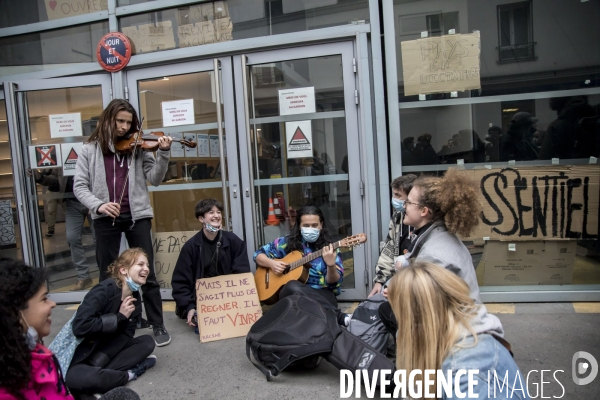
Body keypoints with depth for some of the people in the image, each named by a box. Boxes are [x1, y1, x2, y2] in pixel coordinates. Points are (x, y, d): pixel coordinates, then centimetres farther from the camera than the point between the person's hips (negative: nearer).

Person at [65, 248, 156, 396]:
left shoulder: (135, 299, 0)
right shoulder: (105, 289, -21)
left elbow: (126, 336, -2)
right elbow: (80, 327, -29)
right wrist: (119, 317, -21)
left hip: (106, 351, 7)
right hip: (79, 354, -7)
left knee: (147, 341, -9)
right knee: (74, 378, -38)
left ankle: (101, 372, -19)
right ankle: (130, 373, -18)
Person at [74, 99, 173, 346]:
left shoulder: (137, 147, 5)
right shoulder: (90, 149, 4)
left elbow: (155, 179, -2)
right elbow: (79, 186, 0)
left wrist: (163, 154, -17)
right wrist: (98, 205, -18)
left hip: (136, 216, 0)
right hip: (105, 219, 0)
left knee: (147, 273, 4)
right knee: (107, 275, 11)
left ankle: (158, 326, 16)